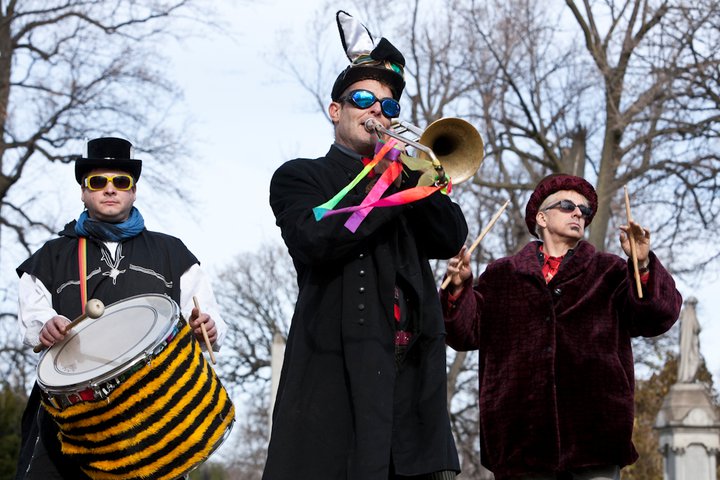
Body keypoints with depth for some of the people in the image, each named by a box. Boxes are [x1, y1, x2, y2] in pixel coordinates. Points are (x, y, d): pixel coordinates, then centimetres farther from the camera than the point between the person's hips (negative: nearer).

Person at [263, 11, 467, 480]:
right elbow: (317, 241, -9)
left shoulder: (405, 175, 26)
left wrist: (412, 172, 0)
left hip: (413, 368, 4)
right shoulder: (300, 177, 12)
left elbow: (451, 239, 10)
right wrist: (387, 185, -4)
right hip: (337, 368, -4)